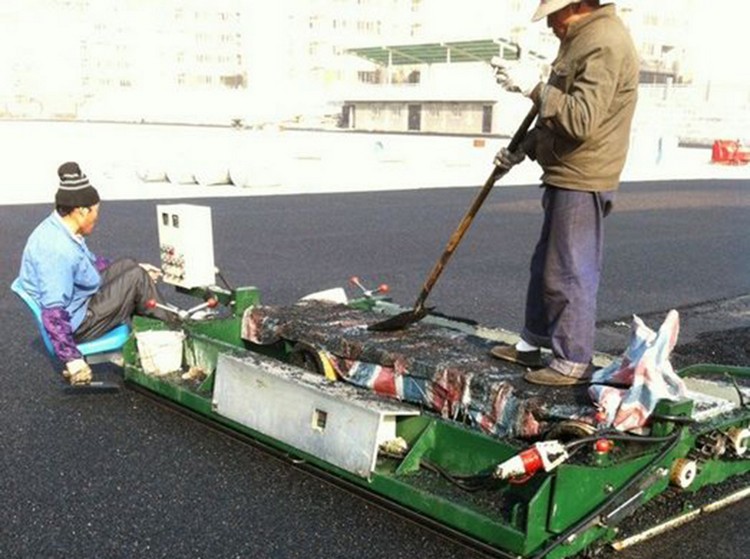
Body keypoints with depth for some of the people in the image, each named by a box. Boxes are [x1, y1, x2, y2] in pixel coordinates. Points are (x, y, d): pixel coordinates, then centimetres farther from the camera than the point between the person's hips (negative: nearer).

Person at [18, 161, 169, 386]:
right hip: (76, 323, -10)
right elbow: (53, 313, -32)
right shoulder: (56, 249, -30)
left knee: (127, 265, 12)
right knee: (136, 278, -12)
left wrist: (135, 269, 21)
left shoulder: (63, 231, 1)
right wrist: (73, 360, -31)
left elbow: (92, 262, 20)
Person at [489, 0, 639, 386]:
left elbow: (581, 118, -29)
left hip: (582, 182, -11)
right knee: (545, 264, 18)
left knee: (570, 272, -4)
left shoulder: (604, 43, -18)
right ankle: (533, 343, 30)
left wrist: (534, 88, -24)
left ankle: (574, 361, 7)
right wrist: (523, 149, 21)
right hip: (566, 177, 11)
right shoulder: (579, 38, 16)